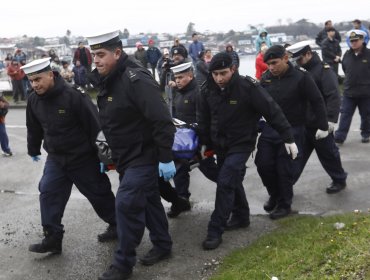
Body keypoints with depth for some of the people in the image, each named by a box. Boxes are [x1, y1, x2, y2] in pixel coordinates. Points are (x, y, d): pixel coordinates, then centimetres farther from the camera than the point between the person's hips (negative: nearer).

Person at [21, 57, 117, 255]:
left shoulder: (73, 95, -25)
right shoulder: (34, 100, -3)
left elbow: (94, 124, -22)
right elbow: (34, 128, 14)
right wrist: (33, 150, 24)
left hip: (83, 157, -5)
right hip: (55, 157, 6)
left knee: (98, 193, 8)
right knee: (48, 192, -1)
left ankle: (117, 225, 29)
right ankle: (53, 237, 9)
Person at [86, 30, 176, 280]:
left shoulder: (136, 80, -23)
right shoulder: (108, 80, 6)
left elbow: (162, 121, -26)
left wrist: (166, 158, -24)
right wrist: (109, 154, 20)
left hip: (143, 156, -9)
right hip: (126, 156, 9)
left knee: (127, 204, -9)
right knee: (148, 200, 18)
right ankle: (163, 246, 34)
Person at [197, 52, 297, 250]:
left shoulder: (248, 87, -20)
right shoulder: (207, 89, -6)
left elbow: (272, 111, -16)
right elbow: (203, 118, 9)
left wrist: (288, 138, -14)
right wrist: (204, 142, 14)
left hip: (241, 144, -5)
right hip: (219, 144, 6)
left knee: (225, 183, -13)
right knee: (232, 181, 17)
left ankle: (215, 231, -5)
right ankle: (241, 217, 37)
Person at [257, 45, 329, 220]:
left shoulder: (301, 77, -11)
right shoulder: (266, 77, 1)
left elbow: (317, 102, -7)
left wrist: (322, 126, -6)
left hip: (292, 131, -4)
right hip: (269, 129, 5)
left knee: (285, 169, -1)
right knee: (263, 164, 4)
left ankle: (284, 204, 19)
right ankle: (274, 195, 30)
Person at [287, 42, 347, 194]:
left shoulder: (324, 70, -12)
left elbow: (334, 96, -21)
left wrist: (331, 119, -28)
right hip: (303, 124, 7)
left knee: (328, 154, 8)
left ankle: (339, 180, 28)